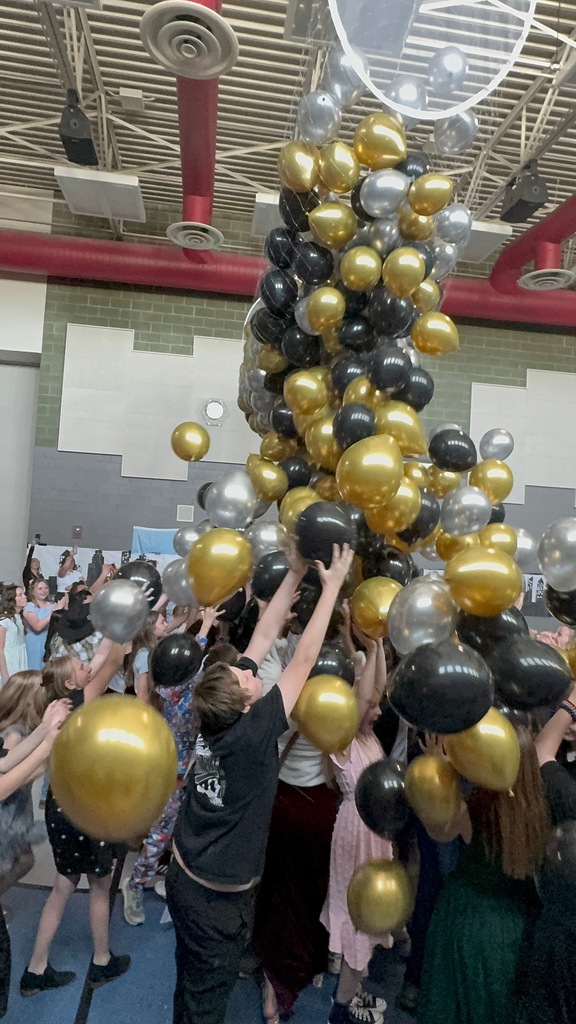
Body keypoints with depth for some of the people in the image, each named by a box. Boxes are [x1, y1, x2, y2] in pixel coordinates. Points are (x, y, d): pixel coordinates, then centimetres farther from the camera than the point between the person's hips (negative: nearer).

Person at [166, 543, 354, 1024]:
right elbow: (304, 659, -29)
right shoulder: (252, 732, -32)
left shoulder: (214, 717, -13)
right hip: (220, 896, -6)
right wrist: (332, 584, -23)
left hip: (184, 877, 7)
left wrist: (295, 574, -10)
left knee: (191, 984, 27)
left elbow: (264, 636, -11)